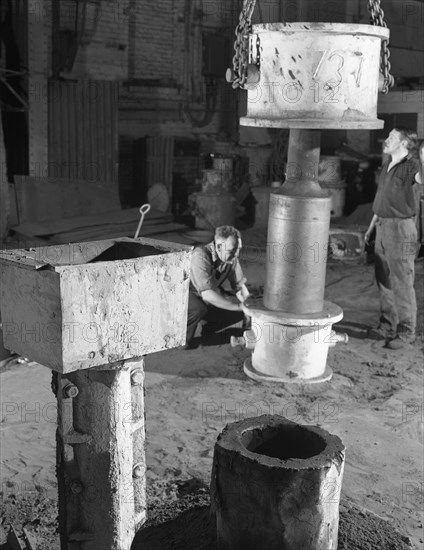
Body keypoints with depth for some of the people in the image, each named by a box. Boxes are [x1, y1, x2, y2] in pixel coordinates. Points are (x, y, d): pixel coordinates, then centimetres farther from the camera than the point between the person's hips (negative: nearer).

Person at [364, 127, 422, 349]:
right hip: (382, 226, 8)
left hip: (400, 227, -8)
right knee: (384, 280, 13)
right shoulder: (386, 166, 15)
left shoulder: (411, 167, -10)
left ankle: (406, 332, 7)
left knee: (402, 283, -3)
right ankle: (387, 326, 25)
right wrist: (371, 227, 23)